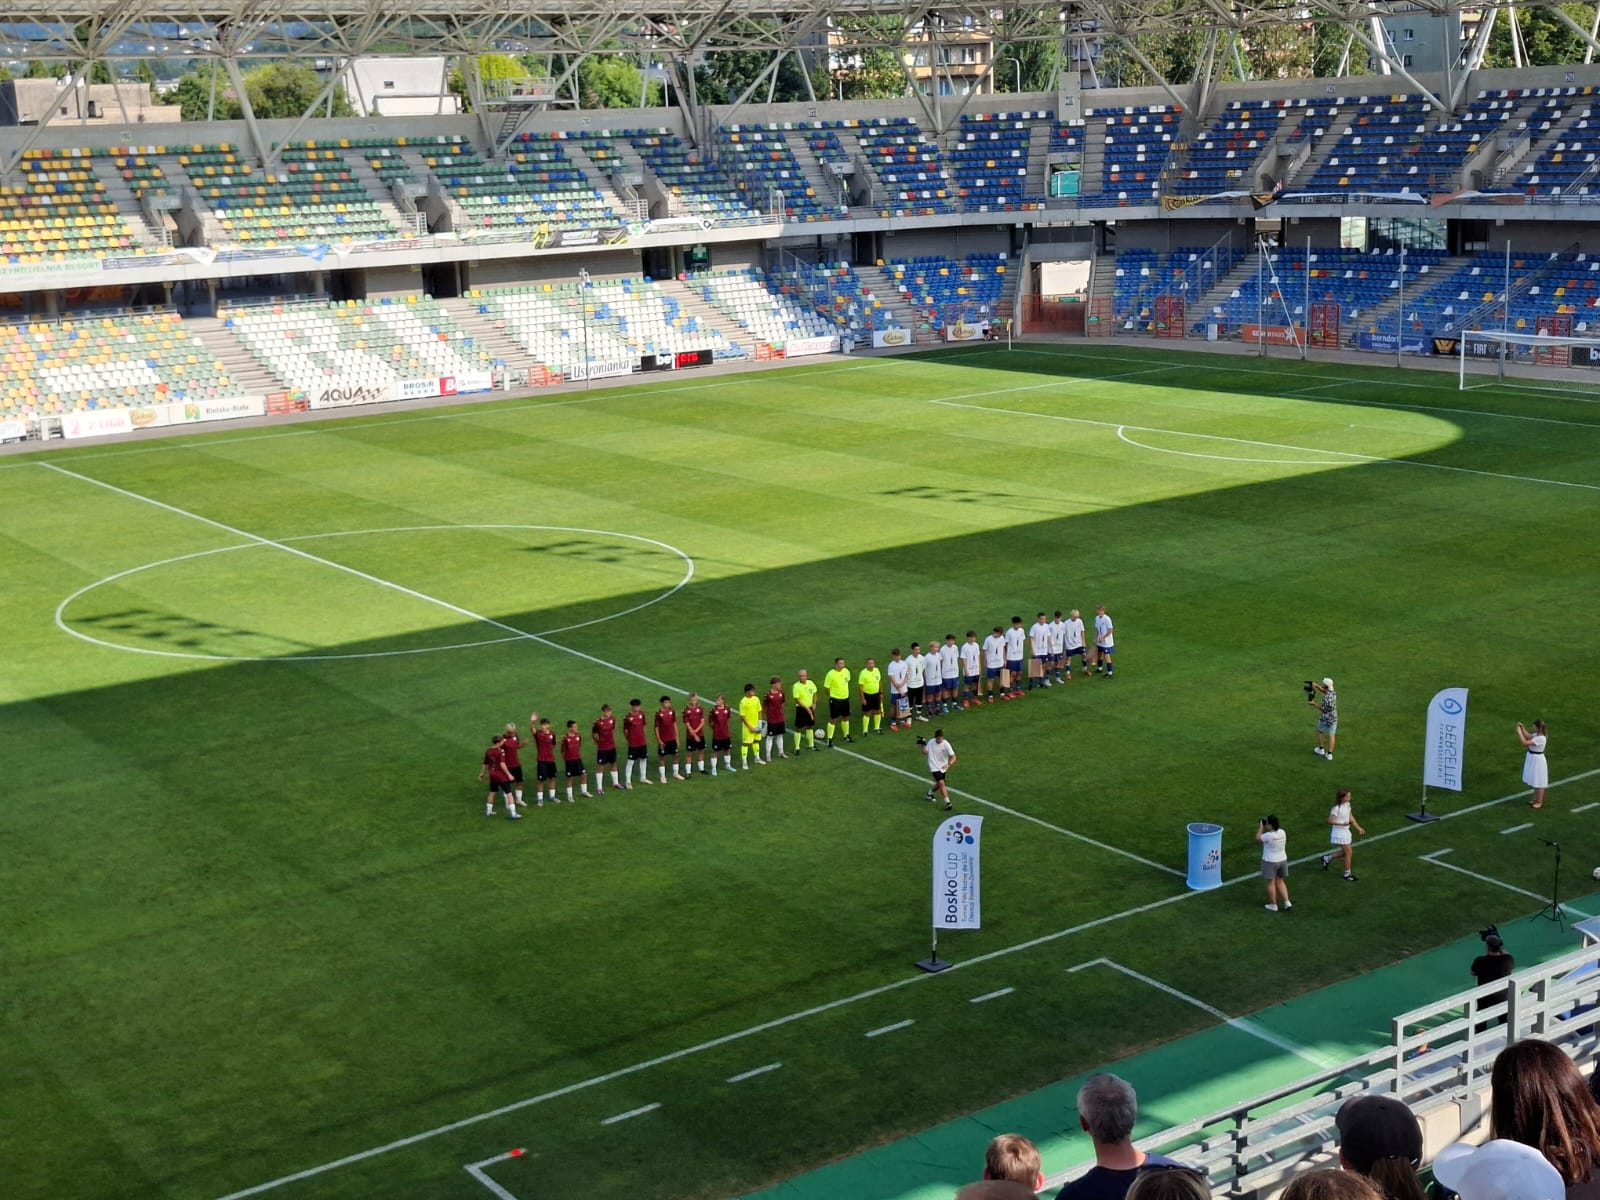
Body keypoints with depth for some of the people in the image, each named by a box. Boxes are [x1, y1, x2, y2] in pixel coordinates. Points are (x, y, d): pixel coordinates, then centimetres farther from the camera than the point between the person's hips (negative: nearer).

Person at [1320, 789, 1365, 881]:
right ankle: (1347, 873, 9)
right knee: (1348, 852, -5)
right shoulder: (1336, 808, -23)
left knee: (1347, 851, 16)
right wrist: (1343, 823, -30)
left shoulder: (1347, 804, 3)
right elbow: (1330, 821, -23)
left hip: (1345, 831, 9)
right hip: (1339, 832, -9)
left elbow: (1351, 817, 14)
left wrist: (1358, 828, 11)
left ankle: (1327, 858, 33)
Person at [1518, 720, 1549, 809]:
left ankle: (1539, 802, 15)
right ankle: (1536, 799, 35)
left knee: (1539, 783, 4)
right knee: (1535, 782, 21)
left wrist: (1519, 733, -21)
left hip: (1537, 760, -10)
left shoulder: (1540, 738, -28)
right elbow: (1527, 736, 16)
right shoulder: (1536, 735, -1)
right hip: (1533, 759, 10)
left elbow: (1525, 742, -29)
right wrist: (1522, 728, 3)